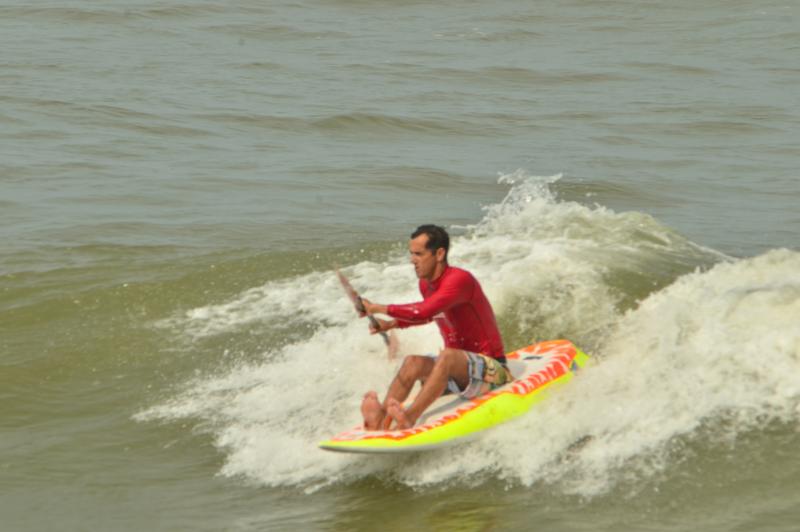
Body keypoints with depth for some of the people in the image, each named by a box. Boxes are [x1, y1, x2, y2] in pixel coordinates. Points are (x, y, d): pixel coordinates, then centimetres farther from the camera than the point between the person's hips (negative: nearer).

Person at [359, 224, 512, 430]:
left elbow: (423, 312, -33)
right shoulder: (426, 285, 7)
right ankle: (380, 418, -42)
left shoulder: (460, 280, -20)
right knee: (413, 362, -18)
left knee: (447, 356, -35)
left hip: (490, 369, -8)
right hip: (453, 367, 8)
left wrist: (378, 308, -23)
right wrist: (393, 324, 16)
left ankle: (409, 419, -53)